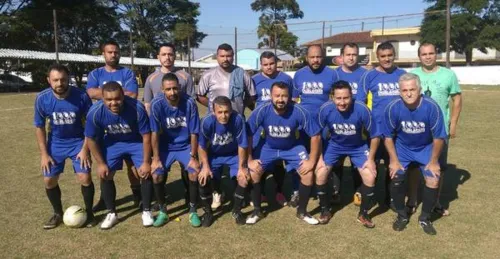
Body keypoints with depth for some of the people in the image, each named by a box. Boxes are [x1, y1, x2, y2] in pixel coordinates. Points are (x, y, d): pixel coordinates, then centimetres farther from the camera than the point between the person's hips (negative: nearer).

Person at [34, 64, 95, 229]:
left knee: (85, 178, -12)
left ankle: (89, 212, 12)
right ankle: (58, 213, 26)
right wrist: (44, 154, -6)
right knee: (49, 180, 2)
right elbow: (39, 127, -3)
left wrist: (85, 149, -14)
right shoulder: (42, 99, -16)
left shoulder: (81, 96, -23)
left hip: (78, 142, -2)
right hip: (55, 143, 3)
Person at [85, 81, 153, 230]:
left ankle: (146, 211, 8)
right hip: (112, 142, 2)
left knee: (146, 172, -10)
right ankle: (111, 213, 15)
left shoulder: (137, 108, -34)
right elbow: (91, 139, -12)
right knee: (105, 175, -4)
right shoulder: (95, 112, -29)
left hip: (136, 141, -1)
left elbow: (146, 136, -22)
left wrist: (146, 162, -19)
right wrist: (100, 163, -11)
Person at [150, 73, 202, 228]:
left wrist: (193, 156, -14)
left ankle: (193, 211, 1)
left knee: (195, 173, -20)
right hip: (166, 146, 1)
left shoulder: (189, 103, -20)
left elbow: (194, 133, -13)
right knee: (157, 176, -17)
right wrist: (156, 158, -14)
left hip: (185, 146, 0)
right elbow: (155, 133, -14)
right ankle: (162, 211, 7)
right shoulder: (157, 104, -19)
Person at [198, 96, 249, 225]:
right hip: (213, 155, 1)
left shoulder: (238, 119, -32)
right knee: (203, 178, -18)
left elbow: (242, 145, -20)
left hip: (234, 155, 0)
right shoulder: (207, 121, -29)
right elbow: (202, 146, -13)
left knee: (244, 177, -19)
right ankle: (208, 212, 8)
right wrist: (205, 166, -17)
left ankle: (236, 211, 7)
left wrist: (241, 167, -16)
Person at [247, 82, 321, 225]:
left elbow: (315, 135, -19)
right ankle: (257, 209, 9)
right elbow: (247, 135, -17)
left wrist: (312, 161, -18)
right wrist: (249, 160, -15)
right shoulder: (261, 111, -28)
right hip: (268, 147, 0)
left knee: (308, 173, -15)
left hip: (293, 147, 0)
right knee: (253, 173, -16)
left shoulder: (299, 112, -30)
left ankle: (302, 211, 9)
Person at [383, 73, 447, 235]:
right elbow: (388, 136, -11)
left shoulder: (432, 107, -27)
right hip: (402, 147, 0)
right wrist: (394, 160, -10)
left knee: (433, 181, -11)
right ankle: (402, 216, 13)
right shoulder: (393, 108, -25)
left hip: (426, 148, 0)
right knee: (396, 178, -12)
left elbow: (439, 137, -16)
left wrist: (433, 161, -10)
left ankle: (424, 218, 13)